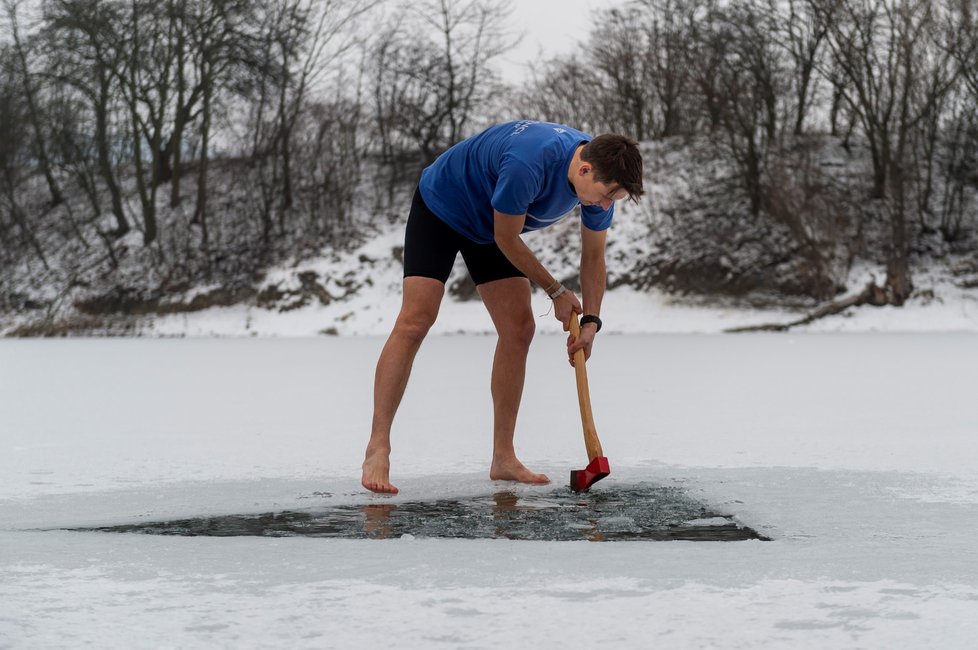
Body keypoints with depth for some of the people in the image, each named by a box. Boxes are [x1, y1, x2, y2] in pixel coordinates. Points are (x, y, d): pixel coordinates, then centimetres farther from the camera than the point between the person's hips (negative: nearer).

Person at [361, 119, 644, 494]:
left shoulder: (601, 179, -17)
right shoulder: (528, 164, -41)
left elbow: (593, 256, -3)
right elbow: (507, 240, -26)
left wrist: (590, 320, -13)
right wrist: (556, 292, -16)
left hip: (488, 229, 7)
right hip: (441, 206, -7)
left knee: (519, 328, -3)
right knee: (415, 321, -18)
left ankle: (503, 458, 2)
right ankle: (377, 449, -16)